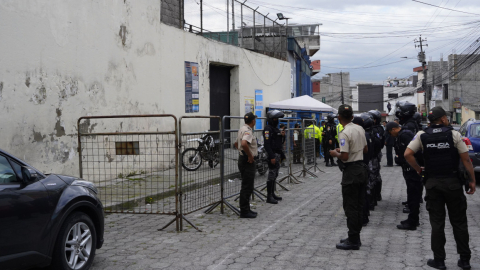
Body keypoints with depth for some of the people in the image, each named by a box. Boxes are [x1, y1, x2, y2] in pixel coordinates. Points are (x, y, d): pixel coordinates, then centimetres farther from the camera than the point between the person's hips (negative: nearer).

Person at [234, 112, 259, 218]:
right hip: (248, 161, -10)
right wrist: (250, 155, -25)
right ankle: (244, 212, -2)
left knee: (247, 186, 16)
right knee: (247, 187, -6)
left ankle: (246, 209, 23)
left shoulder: (242, 129, 14)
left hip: (242, 159, 10)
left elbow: (236, 143, 27)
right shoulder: (248, 131, -18)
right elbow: (244, 144, -37)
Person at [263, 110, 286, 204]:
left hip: (277, 154, 10)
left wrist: (281, 155, 20)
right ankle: (269, 197, -4)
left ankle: (273, 194, 22)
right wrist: (272, 157, -25)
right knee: (271, 175, -7)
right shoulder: (268, 129, -13)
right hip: (272, 155, -10)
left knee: (275, 175, 14)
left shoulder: (276, 129, 18)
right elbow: (267, 144, -21)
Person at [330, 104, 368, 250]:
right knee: (359, 205, 13)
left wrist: (335, 154, -4)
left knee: (350, 207, -3)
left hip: (351, 171, -8)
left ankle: (353, 241, 1)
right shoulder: (360, 129, 7)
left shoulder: (344, 133, -18)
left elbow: (345, 156, -23)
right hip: (362, 168, 9)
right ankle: (355, 237, 22)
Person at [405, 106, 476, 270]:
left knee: (437, 223, 7)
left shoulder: (422, 135, 1)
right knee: (459, 222, 10)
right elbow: (466, 160, -6)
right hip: (453, 182, -1)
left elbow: (407, 154, -6)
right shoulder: (454, 134, -5)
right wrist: (472, 180, 2)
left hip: (432, 183, 1)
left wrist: (419, 170, 6)